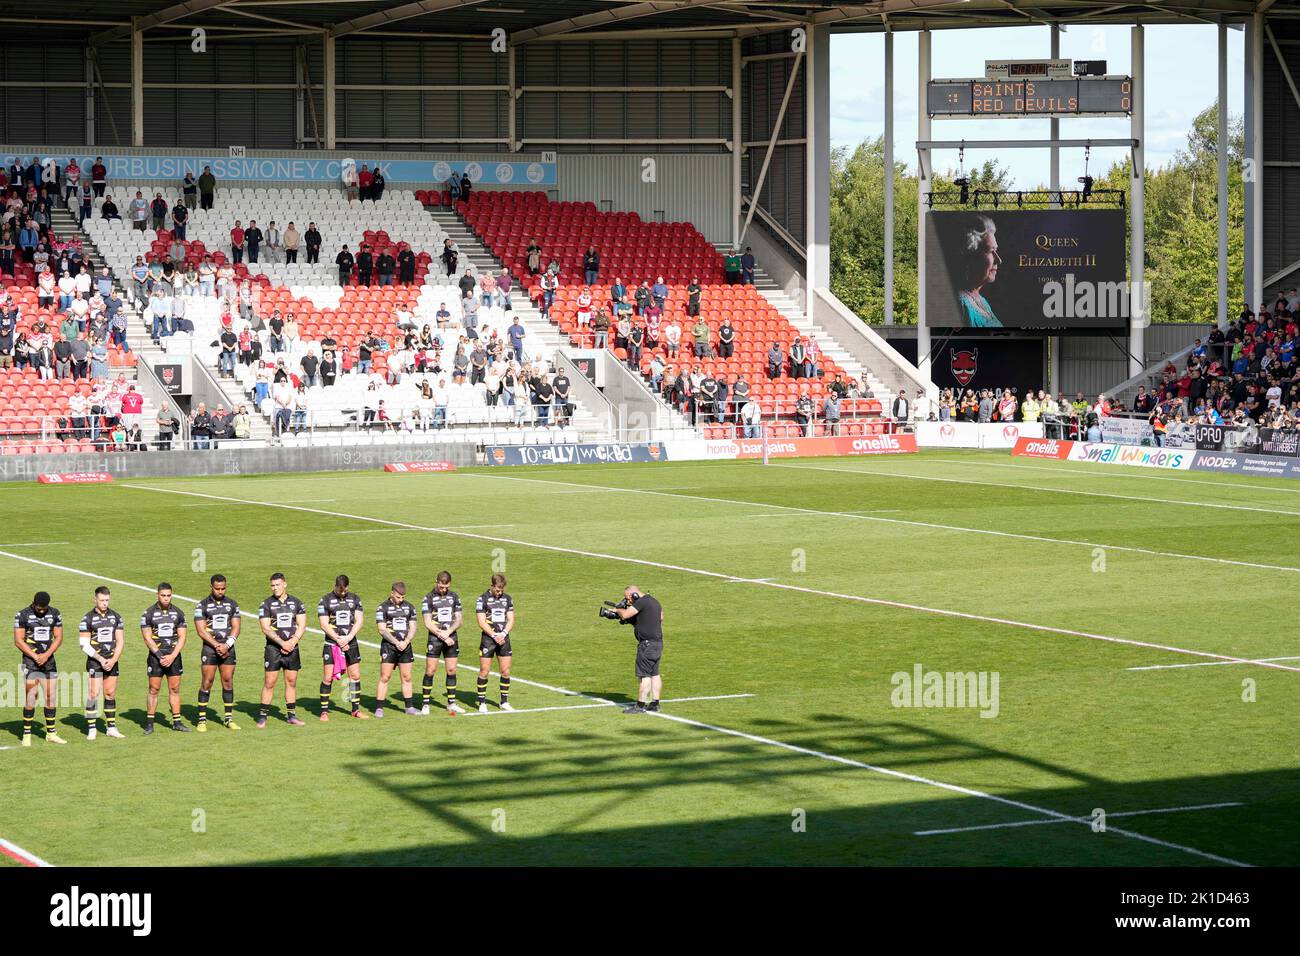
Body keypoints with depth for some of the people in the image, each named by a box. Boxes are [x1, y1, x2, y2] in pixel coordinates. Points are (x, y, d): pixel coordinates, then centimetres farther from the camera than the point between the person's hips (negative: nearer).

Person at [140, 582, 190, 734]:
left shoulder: (178, 613, 5)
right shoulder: (148, 613, -3)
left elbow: (182, 637, 4)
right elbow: (147, 638, -5)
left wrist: (172, 656, -8)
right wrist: (160, 656, -12)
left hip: (174, 656, 3)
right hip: (156, 656, -3)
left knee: (175, 689, 5)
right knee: (154, 689, -3)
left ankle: (176, 722, 10)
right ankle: (149, 723, 2)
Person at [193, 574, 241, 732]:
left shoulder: (232, 604, 9)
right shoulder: (202, 606, -1)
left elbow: (236, 628, 5)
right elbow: (201, 630, -6)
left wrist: (227, 645, -11)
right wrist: (217, 645, -13)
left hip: (228, 648, 3)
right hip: (210, 648, -3)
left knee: (228, 681, 4)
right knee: (206, 682, -5)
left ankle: (228, 718, 11)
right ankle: (202, 719, -2)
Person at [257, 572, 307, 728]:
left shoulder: (296, 603, 8)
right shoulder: (267, 604, 0)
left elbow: (302, 625, 5)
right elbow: (266, 628, -7)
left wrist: (293, 641, -11)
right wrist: (282, 643, -14)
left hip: (292, 647, 3)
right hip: (273, 648, -3)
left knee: (291, 681, 6)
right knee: (269, 682, -6)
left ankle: (292, 716, 13)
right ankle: (262, 717, -2)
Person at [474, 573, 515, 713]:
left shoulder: (508, 599, 9)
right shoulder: (482, 599, -4)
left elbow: (511, 620, 6)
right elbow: (481, 622, -9)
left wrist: (503, 634, -10)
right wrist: (494, 636, -17)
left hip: (504, 638, 4)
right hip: (488, 639, -4)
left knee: (505, 671, 4)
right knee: (484, 671, -3)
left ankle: (504, 702, 14)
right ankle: (482, 703, 3)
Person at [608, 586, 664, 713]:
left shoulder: (641, 602, -15)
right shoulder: (655, 601, 15)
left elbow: (625, 614, -23)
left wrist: (617, 610, 0)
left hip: (647, 644, -10)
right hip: (658, 642, 10)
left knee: (644, 675, -7)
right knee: (654, 674, 11)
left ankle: (640, 705, -6)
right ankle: (655, 704, 13)